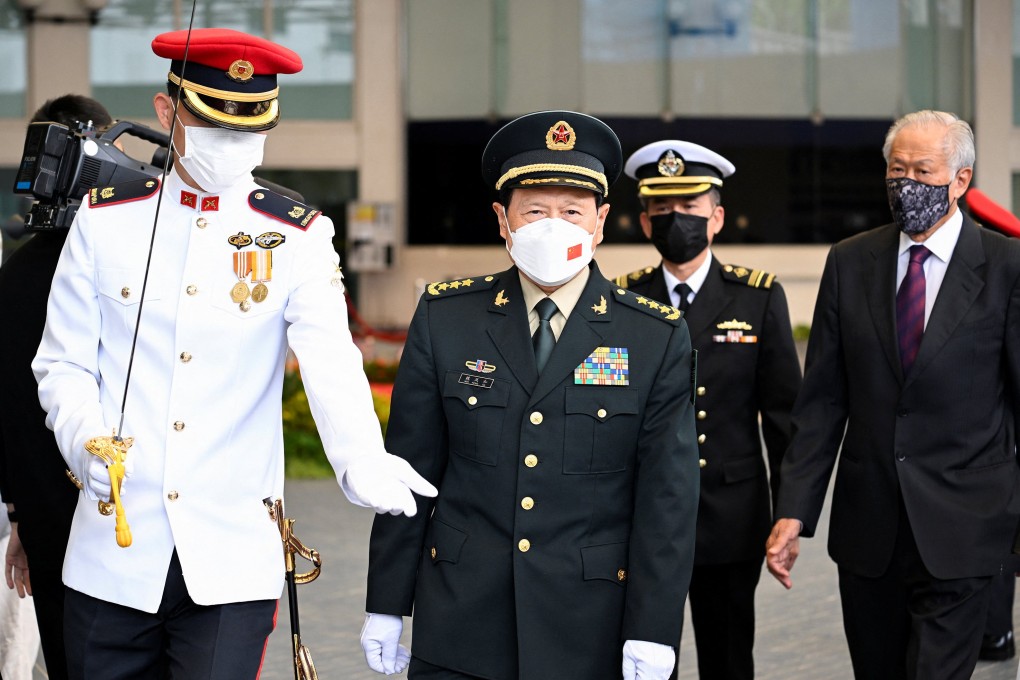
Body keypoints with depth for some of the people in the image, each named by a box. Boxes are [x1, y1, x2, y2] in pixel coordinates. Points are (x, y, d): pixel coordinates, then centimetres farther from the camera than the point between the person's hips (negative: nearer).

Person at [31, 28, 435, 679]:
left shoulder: (298, 238, 1)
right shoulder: (105, 220, 6)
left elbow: (329, 360, -15)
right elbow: (64, 364, 7)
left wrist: (359, 460, -34)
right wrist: (85, 442, -14)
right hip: (114, 551, 2)